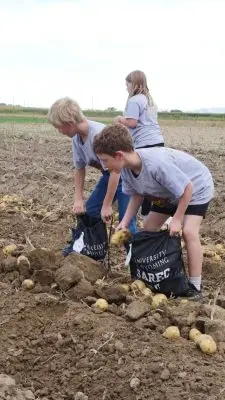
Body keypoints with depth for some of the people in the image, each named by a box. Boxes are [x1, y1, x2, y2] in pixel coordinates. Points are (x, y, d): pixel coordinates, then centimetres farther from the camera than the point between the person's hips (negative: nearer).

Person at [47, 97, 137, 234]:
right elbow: (79, 168, 7)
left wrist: (107, 205, -22)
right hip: (109, 174, 8)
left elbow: (115, 170, -29)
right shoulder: (77, 138, -7)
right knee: (89, 212, 6)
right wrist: (79, 199, 0)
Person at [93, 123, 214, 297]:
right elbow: (137, 195, -4)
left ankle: (195, 287, -12)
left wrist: (177, 219, -24)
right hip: (169, 192, 8)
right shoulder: (126, 169, -19)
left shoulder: (156, 164, -43)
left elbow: (187, 188, -33)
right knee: (149, 228, 7)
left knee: (189, 232, -22)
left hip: (197, 188, -8)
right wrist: (125, 222, -16)